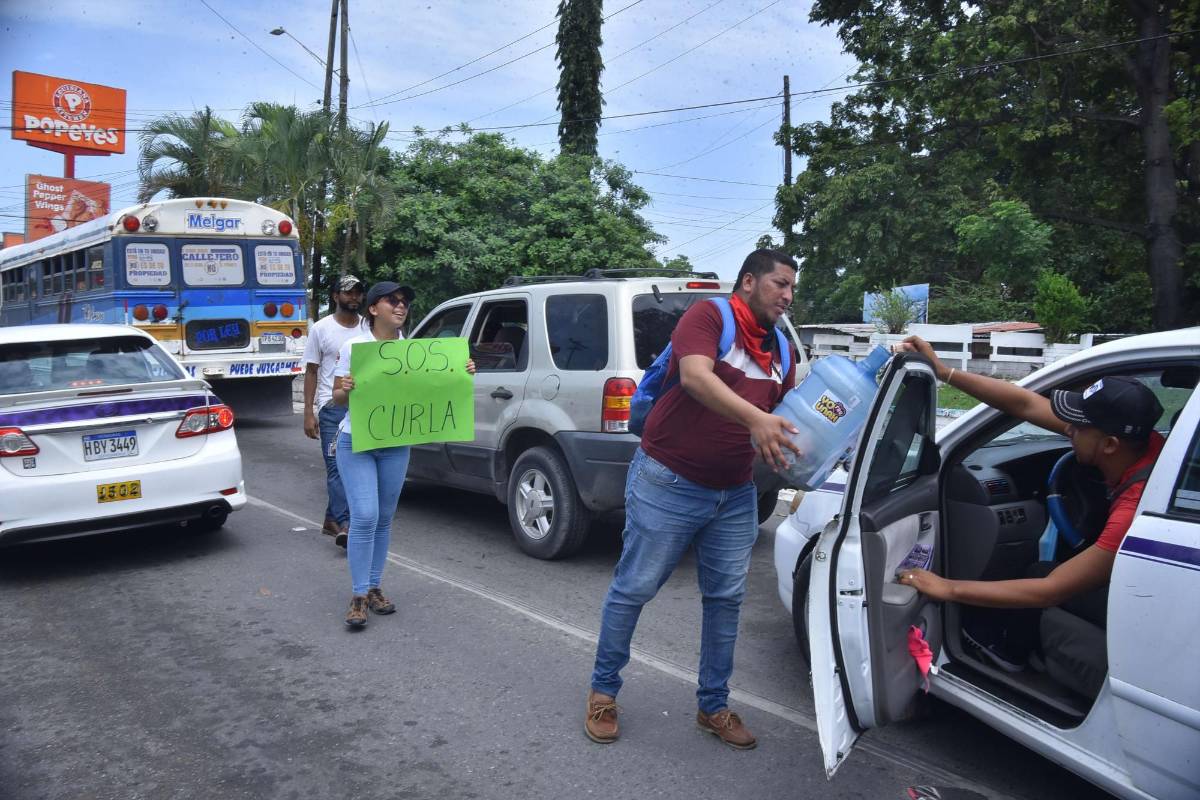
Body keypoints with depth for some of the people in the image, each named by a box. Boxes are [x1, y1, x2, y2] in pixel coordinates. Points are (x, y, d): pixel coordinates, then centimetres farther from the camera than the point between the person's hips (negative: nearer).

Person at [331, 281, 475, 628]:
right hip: (355, 443, -4)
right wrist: (345, 390, -26)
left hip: (395, 445, 4)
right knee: (364, 517, -12)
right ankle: (359, 596, -2)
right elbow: (338, 398, -3)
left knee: (383, 519, 11)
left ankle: (374, 588, 23)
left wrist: (462, 374, -10)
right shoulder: (353, 346, -6)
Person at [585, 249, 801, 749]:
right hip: (669, 482, -7)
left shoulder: (779, 348, 12)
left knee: (726, 598, 10)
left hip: (734, 494, 7)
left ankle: (714, 706, 26)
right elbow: (694, 376, -28)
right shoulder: (708, 317, -10)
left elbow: (788, 415, 15)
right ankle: (603, 691, 22)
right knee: (634, 590, 3)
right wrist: (754, 417, -39)